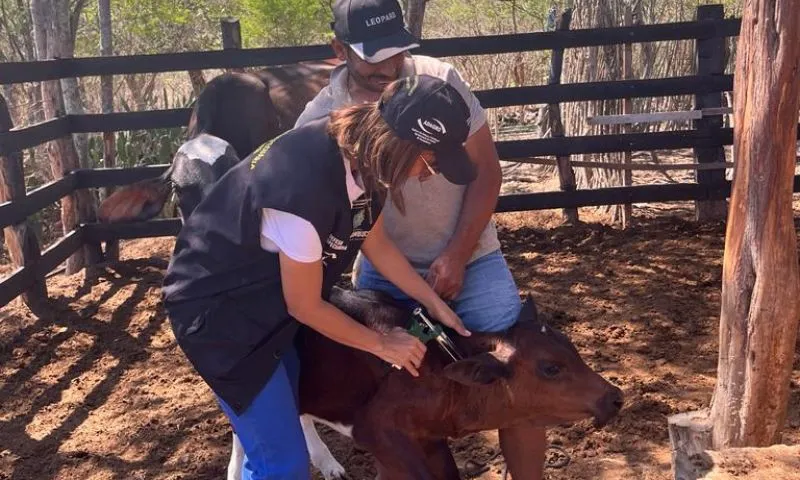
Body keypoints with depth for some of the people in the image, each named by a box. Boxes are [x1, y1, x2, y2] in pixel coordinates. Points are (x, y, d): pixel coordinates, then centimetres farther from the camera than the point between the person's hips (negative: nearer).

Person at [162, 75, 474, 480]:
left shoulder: (355, 149, -11)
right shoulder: (304, 189, -36)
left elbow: (377, 244, 7)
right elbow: (306, 307, -21)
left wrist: (435, 303, 5)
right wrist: (381, 344, -8)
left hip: (268, 293, 8)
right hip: (217, 307, -8)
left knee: (277, 433, 22)